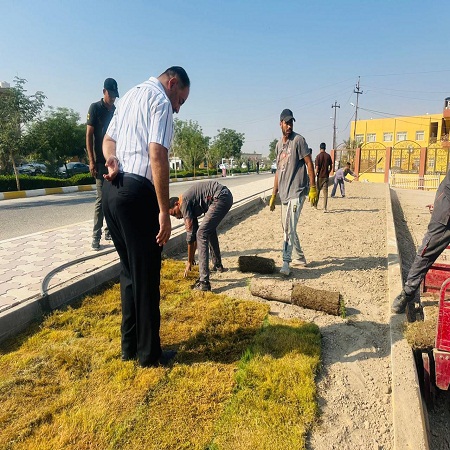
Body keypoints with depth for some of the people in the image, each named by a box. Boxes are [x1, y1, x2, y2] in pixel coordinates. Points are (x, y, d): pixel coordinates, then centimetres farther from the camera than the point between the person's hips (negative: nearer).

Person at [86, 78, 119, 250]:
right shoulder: (95, 108, 1)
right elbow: (89, 135, -4)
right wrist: (91, 161, -11)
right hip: (101, 161, -5)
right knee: (101, 198, -6)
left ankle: (110, 231, 17)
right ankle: (96, 236, 0)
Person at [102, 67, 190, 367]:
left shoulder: (130, 96, 22)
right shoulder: (160, 101, -6)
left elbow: (108, 140, 24)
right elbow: (157, 156, -18)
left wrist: (112, 160, 2)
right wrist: (164, 211, -18)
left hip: (112, 190, 9)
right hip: (136, 193, -9)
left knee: (130, 270, 16)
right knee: (146, 275, 1)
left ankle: (130, 346, 27)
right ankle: (149, 353, 16)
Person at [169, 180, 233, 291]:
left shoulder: (184, 203, -5)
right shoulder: (190, 203, 21)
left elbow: (190, 234, -4)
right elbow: (194, 230, 25)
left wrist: (189, 261, 5)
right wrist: (192, 257, 30)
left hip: (220, 197, -11)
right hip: (226, 196, 11)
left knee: (202, 233, -10)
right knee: (210, 229, 27)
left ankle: (204, 282, -14)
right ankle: (217, 265, 40)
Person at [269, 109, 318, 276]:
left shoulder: (298, 140, -5)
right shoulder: (278, 145, 16)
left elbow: (309, 164, -9)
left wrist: (313, 189, -16)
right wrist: (274, 195, 17)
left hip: (296, 192, -8)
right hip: (284, 193, 8)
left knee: (289, 228, -14)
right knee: (288, 228, 13)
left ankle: (286, 262, -10)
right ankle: (299, 258, 28)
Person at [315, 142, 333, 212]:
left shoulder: (318, 156, -7)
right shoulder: (328, 156, 2)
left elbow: (317, 168, -10)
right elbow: (331, 167, 6)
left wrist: (315, 175, -3)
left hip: (320, 176, -2)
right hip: (326, 176, 2)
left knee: (317, 191, 13)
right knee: (325, 192, -2)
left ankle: (315, 205, 26)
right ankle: (325, 208, -9)